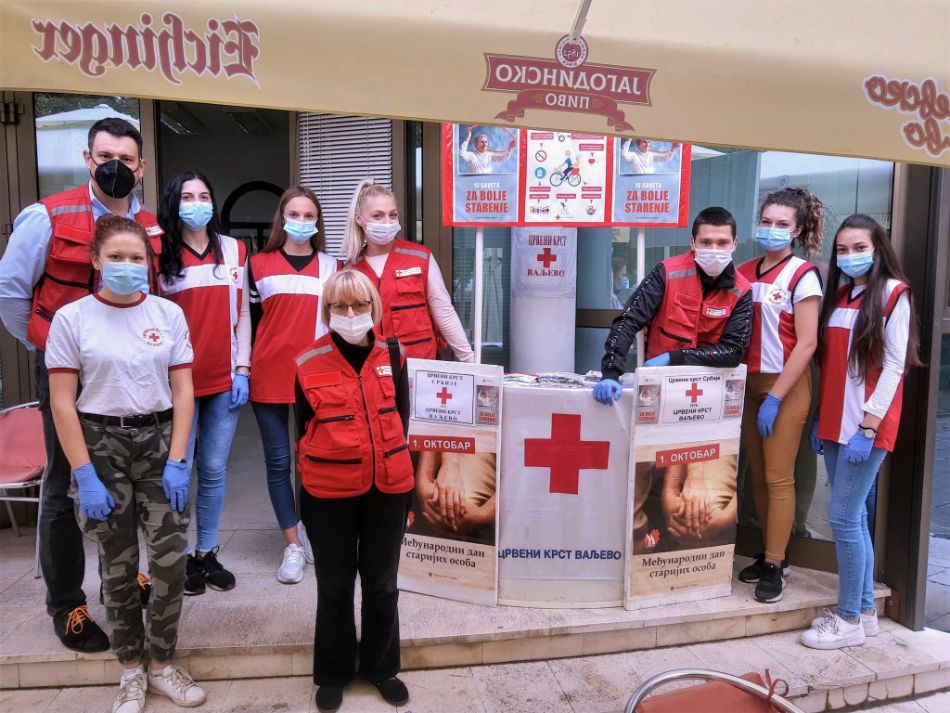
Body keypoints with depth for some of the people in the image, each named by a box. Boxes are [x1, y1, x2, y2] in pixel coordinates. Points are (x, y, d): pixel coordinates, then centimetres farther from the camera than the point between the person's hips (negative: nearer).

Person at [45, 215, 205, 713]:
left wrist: (176, 461, -6)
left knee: (171, 560, 0)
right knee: (118, 567, 8)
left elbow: (183, 392, 1)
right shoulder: (71, 318, -4)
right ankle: (131, 670, 28)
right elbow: (62, 403, -5)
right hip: (101, 445, -1)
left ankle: (162, 665, 21)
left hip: (160, 440, 1)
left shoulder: (168, 314, 1)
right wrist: (85, 475, -10)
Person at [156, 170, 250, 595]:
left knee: (214, 471, 9)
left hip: (224, 380, 2)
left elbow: (242, 313, 8)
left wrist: (242, 369, 1)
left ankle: (208, 552, 23)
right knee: (178, 471, 4)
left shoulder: (234, 250, 8)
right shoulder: (159, 253, 0)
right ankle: (183, 555, 19)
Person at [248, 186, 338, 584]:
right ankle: (293, 545, 14)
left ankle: (310, 530, 25)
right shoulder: (259, 265, 7)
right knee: (278, 462, 3)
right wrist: (245, 370, 3)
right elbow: (250, 323, 8)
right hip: (269, 377, 0)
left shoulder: (331, 267, 10)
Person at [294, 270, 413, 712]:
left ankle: (382, 667, 37)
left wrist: (390, 463, 9)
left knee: (381, 583, 17)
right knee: (334, 587, 15)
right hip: (329, 493, -1)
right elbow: (303, 431, 1)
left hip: (388, 489, 2)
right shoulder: (309, 364, -7)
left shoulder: (392, 356, -1)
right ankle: (333, 674, 35)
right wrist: (310, 483, 4)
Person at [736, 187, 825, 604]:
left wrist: (775, 397, -16)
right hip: (749, 383, 6)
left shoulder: (802, 276, -8)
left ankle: (775, 566, 10)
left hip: (785, 385, -5)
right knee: (757, 475, 11)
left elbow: (806, 343, -12)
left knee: (778, 477, -1)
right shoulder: (744, 272, 7)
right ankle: (771, 554, 24)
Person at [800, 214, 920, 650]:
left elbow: (894, 365, -11)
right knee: (854, 517, 12)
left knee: (843, 517, -5)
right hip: (835, 423, 7)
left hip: (866, 426, -7)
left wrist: (868, 427, -16)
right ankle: (865, 611, 24)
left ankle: (849, 620, 8)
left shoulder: (893, 293, -6)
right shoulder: (839, 295, 14)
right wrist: (821, 419, 12)